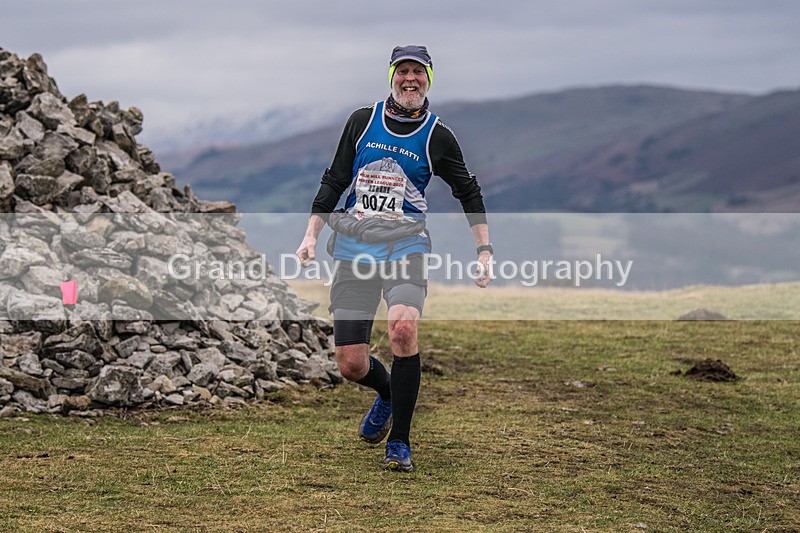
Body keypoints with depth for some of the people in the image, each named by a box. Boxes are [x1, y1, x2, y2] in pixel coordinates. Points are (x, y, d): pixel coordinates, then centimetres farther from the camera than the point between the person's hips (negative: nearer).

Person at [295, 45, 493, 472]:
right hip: (354, 246, 2)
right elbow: (334, 180, 14)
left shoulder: (437, 136, 3)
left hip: (405, 245, -2)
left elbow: (469, 192, 14)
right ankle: (387, 394, 35)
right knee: (350, 364, -3)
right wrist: (311, 234, 5)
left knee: (403, 327, -30)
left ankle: (399, 442, -18)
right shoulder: (362, 120, 6)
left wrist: (484, 251, 7)